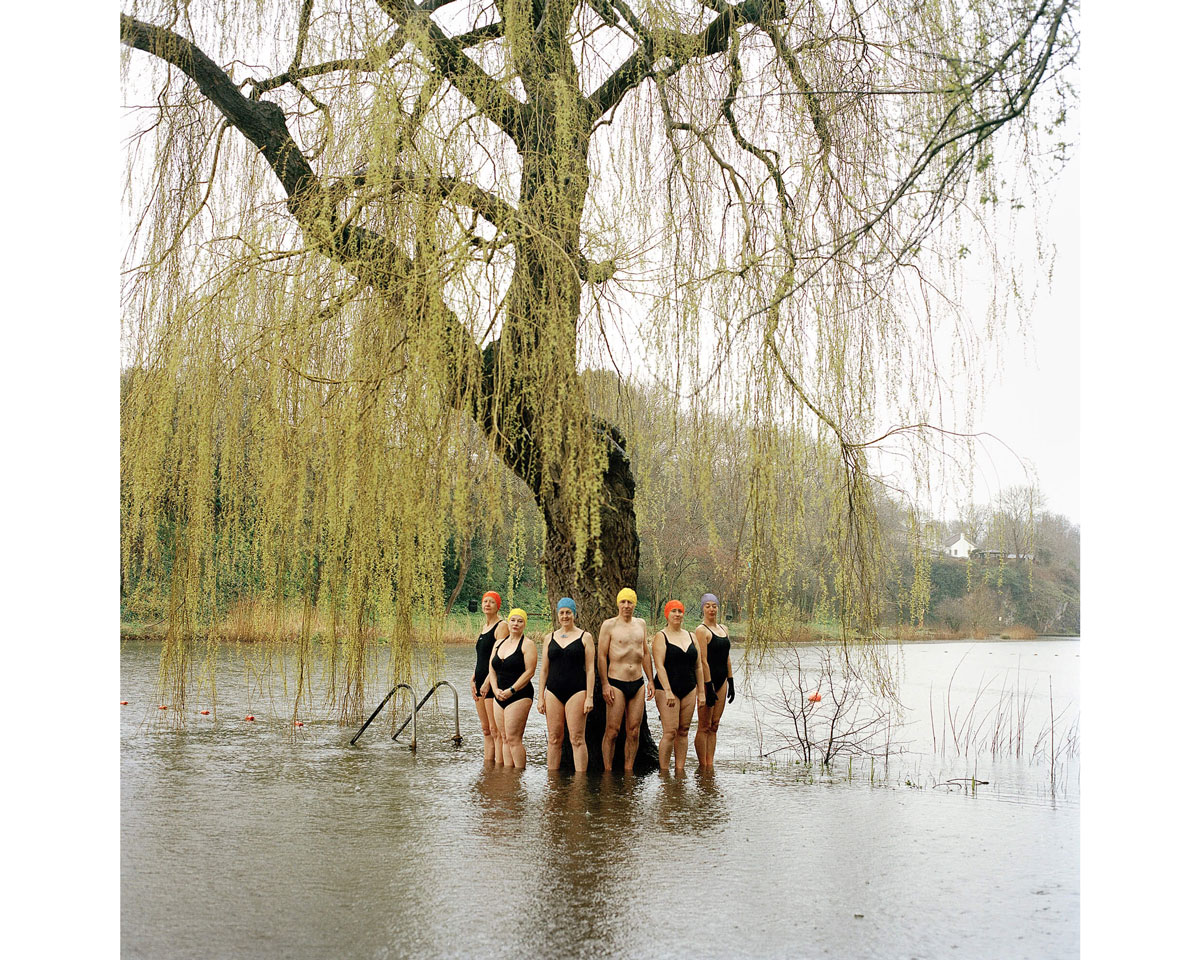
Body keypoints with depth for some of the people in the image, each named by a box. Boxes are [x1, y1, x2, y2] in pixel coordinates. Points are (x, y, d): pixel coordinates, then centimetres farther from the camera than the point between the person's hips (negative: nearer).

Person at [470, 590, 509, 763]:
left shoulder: (501, 626, -8)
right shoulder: (484, 627, 19)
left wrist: (488, 681, -20)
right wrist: (473, 679, 12)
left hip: (493, 682, -9)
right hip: (481, 682, 9)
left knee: (495, 730, -9)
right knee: (486, 729, 10)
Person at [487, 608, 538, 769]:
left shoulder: (527, 644, -5)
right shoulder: (498, 644, 15)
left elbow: (529, 672, -13)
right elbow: (491, 670, 13)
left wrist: (511, 690, -16)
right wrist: (496, 690, -3)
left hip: (519, 696, -7)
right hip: (499, 697, 7)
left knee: (513, 738, -11)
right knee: (505, 738, 7)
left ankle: (520, 773, -6)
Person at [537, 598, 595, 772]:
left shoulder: (584, 637, 4)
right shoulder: (550, 637, 13)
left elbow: (590, 669, 0)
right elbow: (544, 669, 14)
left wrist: (589, 697, -7)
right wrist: (540, 697, 7)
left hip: (576, 691, -3)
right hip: (553, 692, 3)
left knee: (577, 738, -6)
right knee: (554, 738, 4)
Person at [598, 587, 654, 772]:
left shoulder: (641, 624, 13)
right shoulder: (609, 625, -2)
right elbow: (601, 655, -5)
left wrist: (650, 680, 14)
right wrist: (605, 684, -12)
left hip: (638, 684, 5)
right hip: (616, 683, -5)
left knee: (634, 732, 5)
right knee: (612, 732, -6)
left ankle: (629, 770, 12)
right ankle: (608, 771, 1)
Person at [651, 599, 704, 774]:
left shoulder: (690, 637, 13)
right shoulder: (661, 637, -4)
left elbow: (698, 667, 15)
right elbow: (659, 666, -12)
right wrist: (668, 691, -20)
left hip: (689, 690, 6)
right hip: (667, 689, -5)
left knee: (683, 731, 5)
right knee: (670, 732, -11)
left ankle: (680, 770, 10)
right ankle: (663, 771, -4)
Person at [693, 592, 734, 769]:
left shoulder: (724, 629, 15)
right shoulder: (701, 630, -9)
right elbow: (703, 661, -14)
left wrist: (731, 682, 14)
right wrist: (708, 687, -18)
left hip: (721, 680, 8)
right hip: (707, 680, -7)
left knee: (714, 725, 8)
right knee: (704, 726, -4)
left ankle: (710, 765, 10)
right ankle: (703, 767, 0)